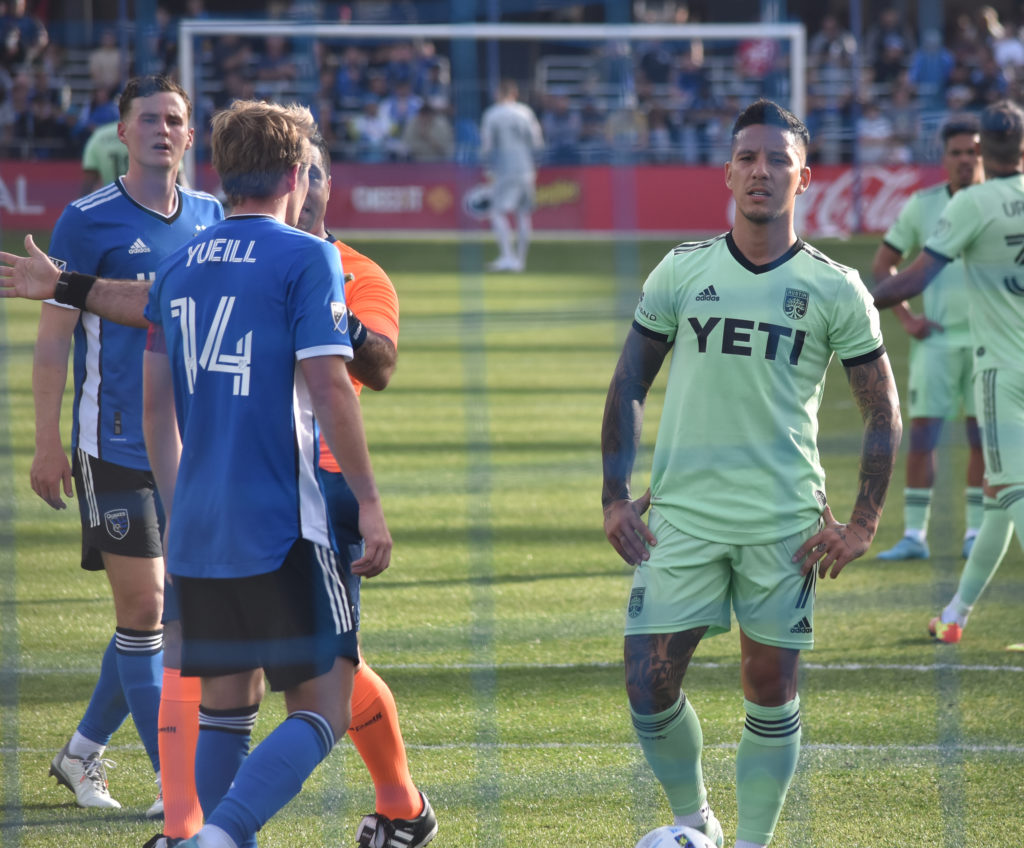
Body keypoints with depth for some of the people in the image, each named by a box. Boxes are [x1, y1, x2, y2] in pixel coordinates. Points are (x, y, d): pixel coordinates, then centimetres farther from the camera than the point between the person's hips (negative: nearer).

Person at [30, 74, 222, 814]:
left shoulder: (211, 218, 9)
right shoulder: (89, 221, -6)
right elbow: (53, 336, -4)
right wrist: (48, 441, -8)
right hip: (115, 446, -6)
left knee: (169, 611, 8)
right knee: (143, 607, -6)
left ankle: (83, 752, 24)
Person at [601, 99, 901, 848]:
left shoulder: (836, 291, 0)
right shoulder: (681, 272, 4)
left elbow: (883, 415, 5)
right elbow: (629, 386, 10)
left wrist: (862, 526, -3)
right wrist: (616, 496, 2)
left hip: (785, 527, -1)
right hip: (682, 517, 1)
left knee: (772, 695, 3)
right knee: (649, 686, -4)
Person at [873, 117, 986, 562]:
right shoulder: (922, 206, 0)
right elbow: (882, 264, 9)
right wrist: (905, 318, -1)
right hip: (937, 337, 0)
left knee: (982, 437, 4)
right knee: (922, 433, -5)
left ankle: (977, 532, 12)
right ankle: (914, 534, -2)